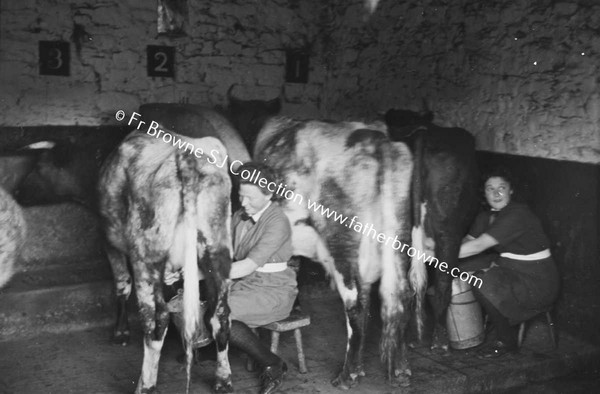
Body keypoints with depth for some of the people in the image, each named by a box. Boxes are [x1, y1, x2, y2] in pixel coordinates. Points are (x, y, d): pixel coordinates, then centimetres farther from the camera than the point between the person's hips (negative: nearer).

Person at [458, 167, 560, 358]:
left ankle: (507, 342, -4)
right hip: (508, 267, 8)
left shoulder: (518, 215, -24)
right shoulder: (486, 217, 5)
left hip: (538, 283, -8)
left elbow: (478, 246, -30)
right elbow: (468, 242, 0)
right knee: (464, 267, -2)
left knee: (483, 284, -25)